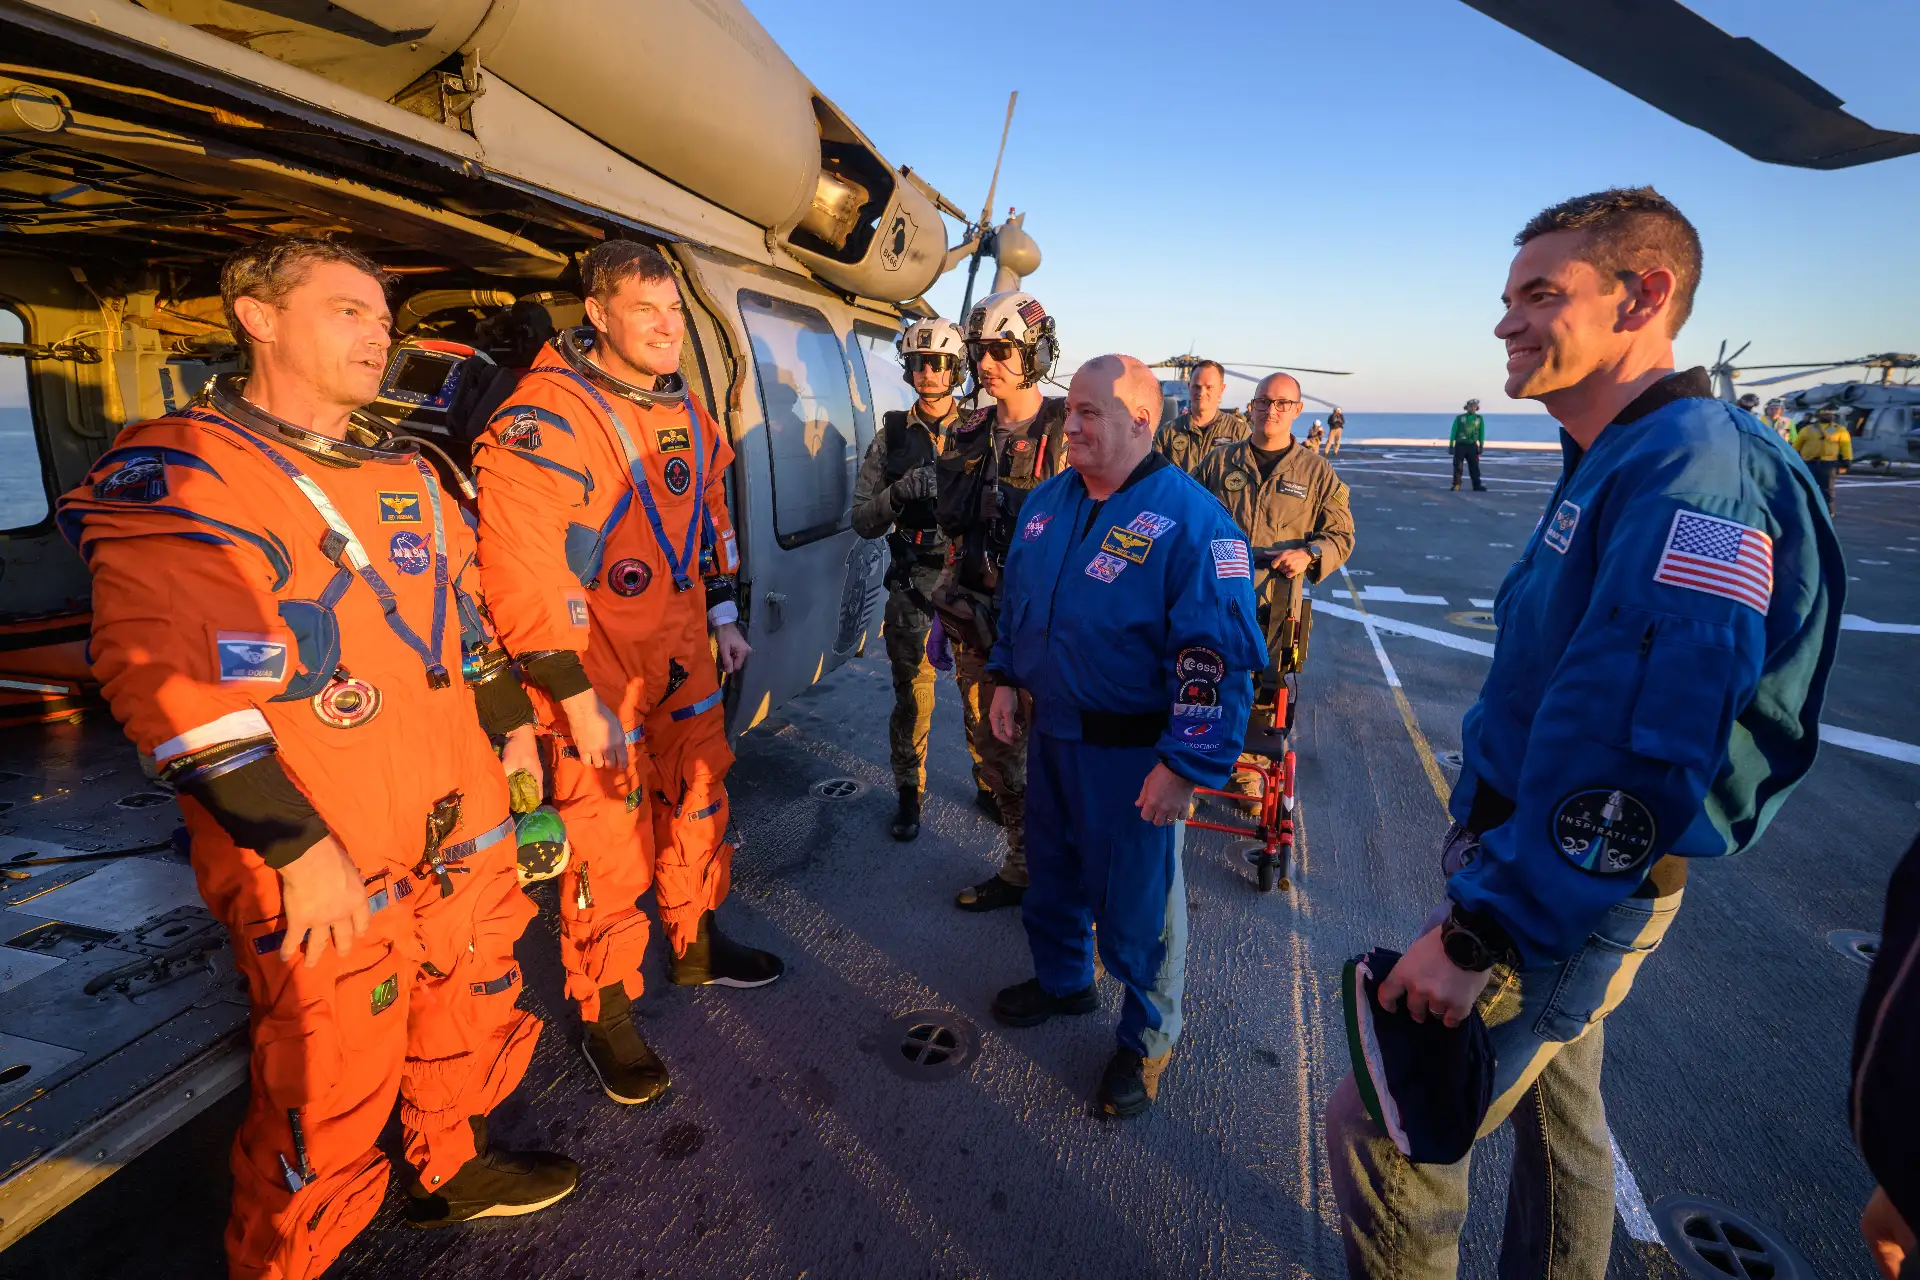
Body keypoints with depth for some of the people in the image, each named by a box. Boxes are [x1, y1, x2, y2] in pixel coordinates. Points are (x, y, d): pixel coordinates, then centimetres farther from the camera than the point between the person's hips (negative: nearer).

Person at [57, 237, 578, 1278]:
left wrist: (512, 726, 21)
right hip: (318, 874, -7)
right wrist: (297, 845, -21)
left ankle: (456, 1167, 47)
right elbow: (167, 683, -20)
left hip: (461, 829, 7)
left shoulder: (406, 471, 13)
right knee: (329, 1095, 6)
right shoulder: (176, 474, -11)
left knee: (470, 1016, 23)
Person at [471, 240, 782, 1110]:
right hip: (596, 681, -7)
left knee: (698, 808, 20)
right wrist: (576, 696, -21)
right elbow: (521, 572, -22)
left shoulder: (685, 412, 8)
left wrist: (723, 617, 16)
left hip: (686, 664, 7)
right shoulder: (542, 419, -17)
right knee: (608, 849, 3)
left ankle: (696, 948, 43)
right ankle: (606, 1020, 25)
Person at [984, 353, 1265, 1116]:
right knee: (1052, 872, 23)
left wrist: (1186, 764, -23)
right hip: (1050, 733, 7)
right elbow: (1018, 596, 18)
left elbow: (1218, 655, -21)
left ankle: (1148, 1037, 34)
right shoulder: (1048, 501, 5)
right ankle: (1062, 980, 50)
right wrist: (1008, 677, 11)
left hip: (1132, 753, -7)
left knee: (1135, 901, 9)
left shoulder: (1189, 519, -19)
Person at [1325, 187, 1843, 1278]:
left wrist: (1479, 934, -27)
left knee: (1379, 1132, 0)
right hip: (1561, 876, 10)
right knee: (1557, 1113, 25)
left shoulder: (1690, 466, -22)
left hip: (1572, 892, -9)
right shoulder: (1611, 461, 11)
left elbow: (1640, 754, -31)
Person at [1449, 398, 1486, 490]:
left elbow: (1481, 433, 8)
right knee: (1457, 466, -2)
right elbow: (1453, 432, 1)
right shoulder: (1460, 418, 0)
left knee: (1474, 466, -1)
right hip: (1460, 445, -1)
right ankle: (1456, 485, 3)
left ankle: (1477, 485, 0)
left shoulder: (1479, 419, 5)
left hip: (1472, 446, 1)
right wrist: (1451, 445, -4)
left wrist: (1481, 446, 3)